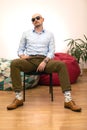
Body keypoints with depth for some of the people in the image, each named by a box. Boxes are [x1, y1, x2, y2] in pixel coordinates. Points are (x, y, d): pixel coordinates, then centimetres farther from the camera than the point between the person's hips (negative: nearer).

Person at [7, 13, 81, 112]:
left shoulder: (49, 34, 16)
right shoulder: (26, 34, 18)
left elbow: (51, 51, 5)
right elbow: (20, 49, 18)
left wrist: (45, 61, -15)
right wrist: (22, 56, -7)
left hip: (45, 60, 0)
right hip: (30, 60, 1)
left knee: (61, 65, -31)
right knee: (14, 63, -32)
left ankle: (68, 100, -33)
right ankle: (19, 98, -30)